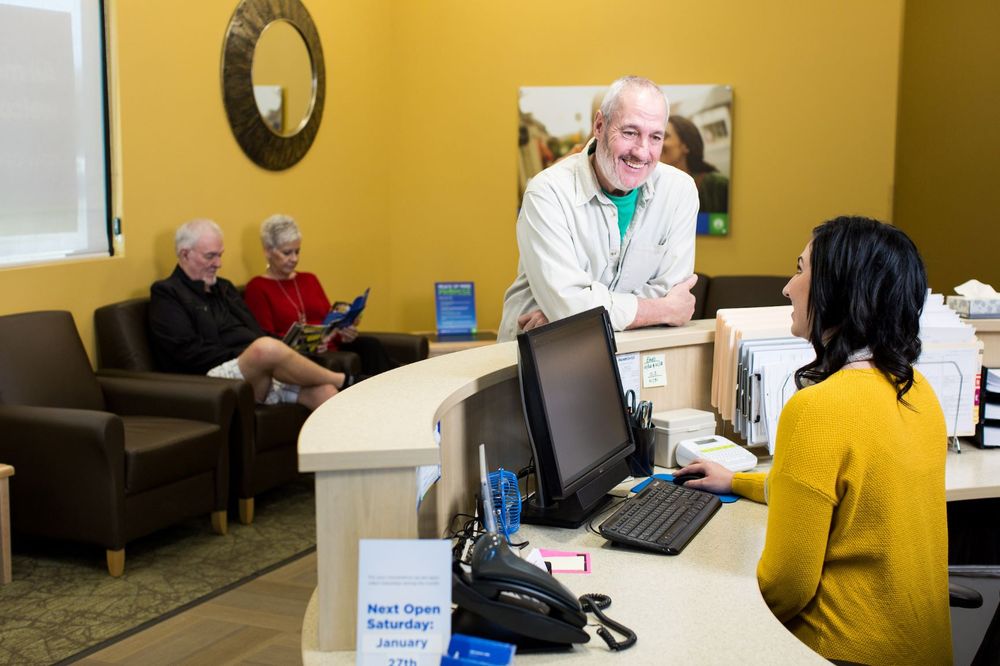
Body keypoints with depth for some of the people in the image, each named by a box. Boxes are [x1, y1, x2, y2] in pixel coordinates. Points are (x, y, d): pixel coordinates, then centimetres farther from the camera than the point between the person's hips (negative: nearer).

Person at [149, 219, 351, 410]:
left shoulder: (224, 287, 28)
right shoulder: (166, 293, 4)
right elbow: (188, 353, -8)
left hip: (264, 372, 7)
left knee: (323, 390, -22)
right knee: (267, 348, -36)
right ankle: (342, 380, -17)